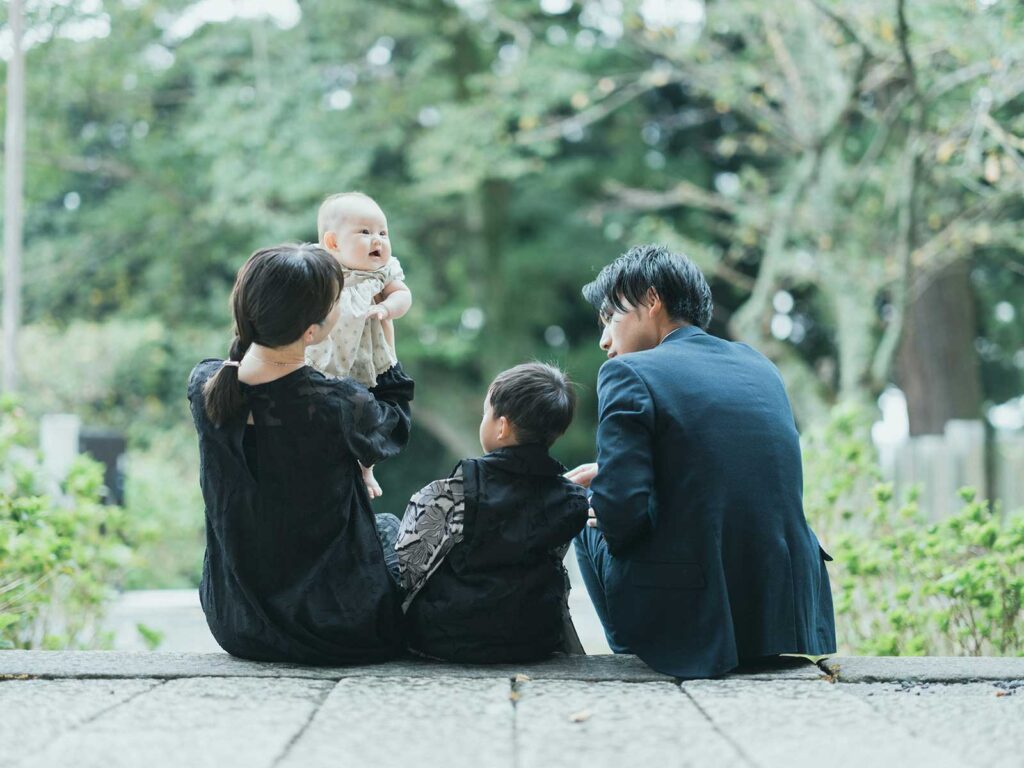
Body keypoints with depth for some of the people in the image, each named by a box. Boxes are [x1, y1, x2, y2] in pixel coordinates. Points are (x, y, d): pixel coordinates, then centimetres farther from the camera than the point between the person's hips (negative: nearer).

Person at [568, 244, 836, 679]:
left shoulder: (629, 374, -7)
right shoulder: (759, 366, 13)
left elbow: (621, 514, -16)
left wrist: (596, 508, 7)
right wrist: (609, 472, 25)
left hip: (687, 628, -6)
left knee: (589, 531, 21)